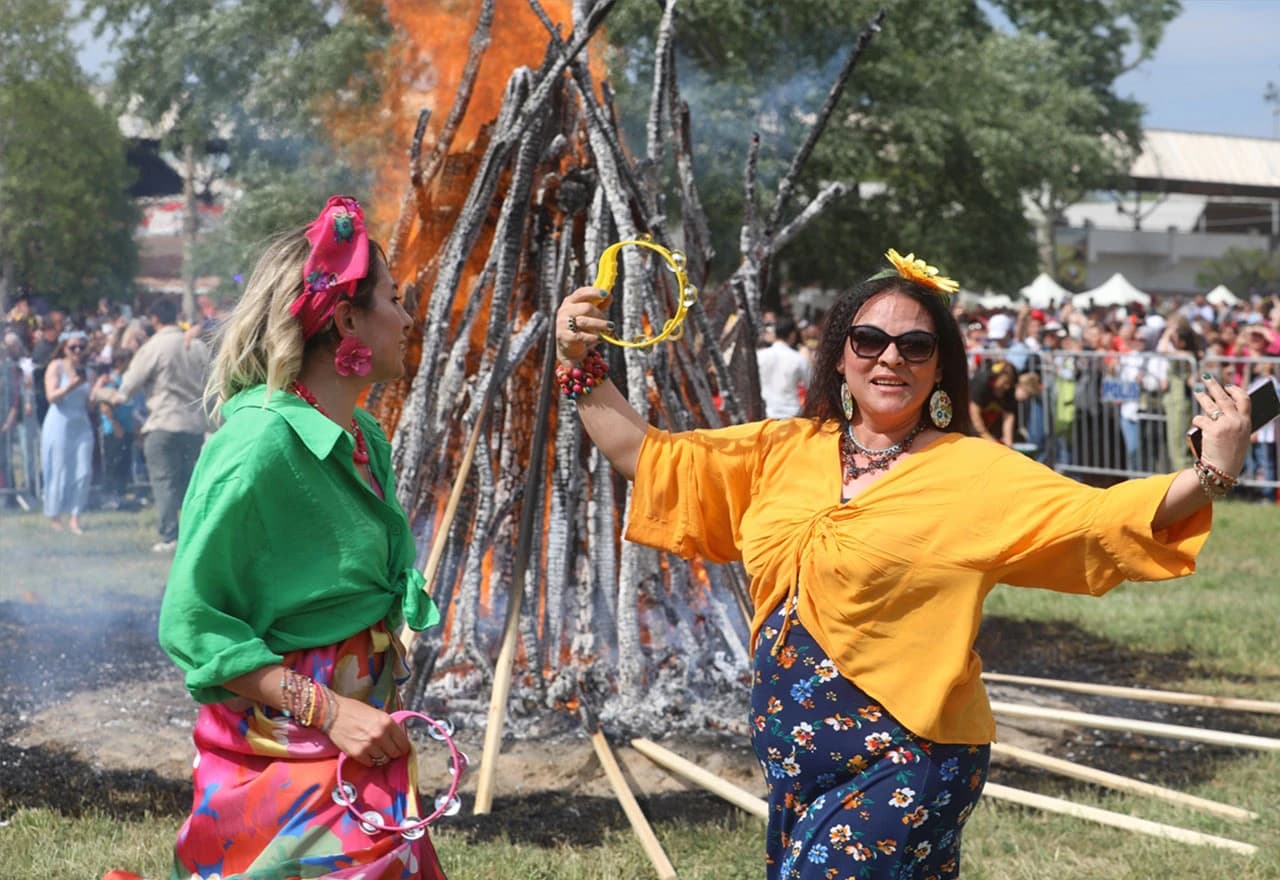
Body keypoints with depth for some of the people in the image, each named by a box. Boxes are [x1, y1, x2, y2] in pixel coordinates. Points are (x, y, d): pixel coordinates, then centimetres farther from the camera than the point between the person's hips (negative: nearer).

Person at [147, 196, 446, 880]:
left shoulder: (364, 437, 8)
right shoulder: (262, 444, -18)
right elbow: (190, 620, -17)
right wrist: (326, 710, -20)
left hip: (358, 734, 8)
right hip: (286, 753, -8)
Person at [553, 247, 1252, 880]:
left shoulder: (976, 474, -7)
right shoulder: (781, 452, 6)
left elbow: (1097, 515, -16)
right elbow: (647, 457, 11)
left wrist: (1211, 475, -29)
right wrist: (581, 364, 2)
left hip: (902, 770, -5)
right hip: (794, 759, 5)